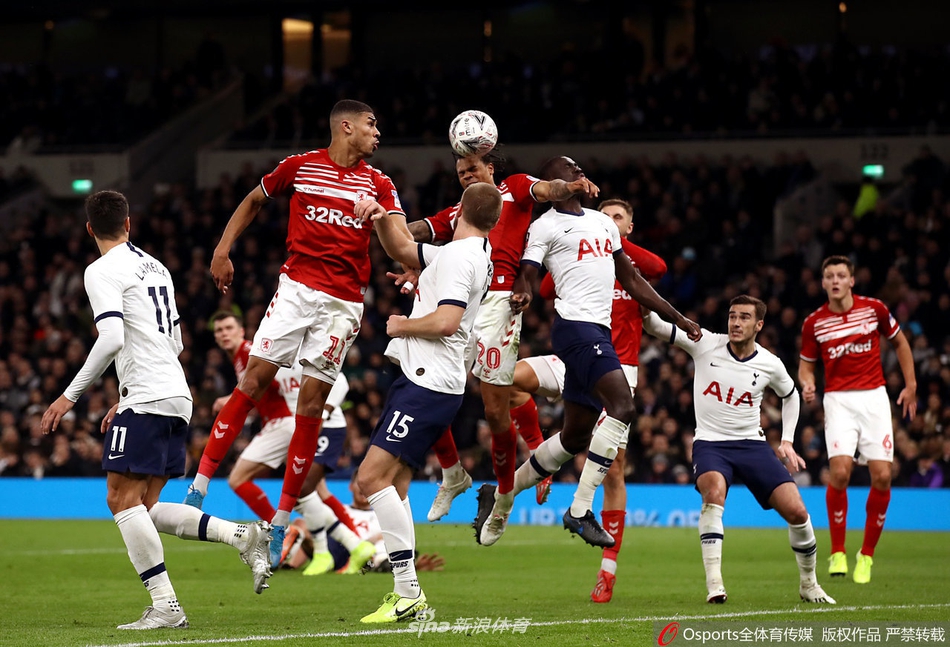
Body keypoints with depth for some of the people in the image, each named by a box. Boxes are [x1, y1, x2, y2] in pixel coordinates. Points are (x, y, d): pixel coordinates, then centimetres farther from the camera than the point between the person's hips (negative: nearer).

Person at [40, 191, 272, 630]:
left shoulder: (102, 271, -5)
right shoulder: (155, 267, 21)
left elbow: (111, 339, -19)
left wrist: (70, 396, -14)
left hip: (146, 398, -9)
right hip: (177, 396, 9)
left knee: (123, 499, -8)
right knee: (143, 506, 11)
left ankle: (165, 606, -15)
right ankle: (244, 536, 0)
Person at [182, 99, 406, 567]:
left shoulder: (377, 184, 9)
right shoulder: (300, 166, 6)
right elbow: (254, 200, 20)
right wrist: (223, 249, 12)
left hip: (344, 300, 1)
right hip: (296, 287, -1)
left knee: (312, 399, -3)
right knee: (256, 376, -11)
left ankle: (281, 522, 3)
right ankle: (199, 486, -6)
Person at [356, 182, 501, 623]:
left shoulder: (459, 256, -12)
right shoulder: (473, 254, 19)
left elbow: (446, 321, -24)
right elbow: (402, 250, 30)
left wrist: (401, 326, -6)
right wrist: (382, 219, 11)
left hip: (427, 383, -10)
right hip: (425, 380, 10)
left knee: (372, 477, -17)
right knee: (392, 486, 10)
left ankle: (409, 592, -19)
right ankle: (405, 594, 9)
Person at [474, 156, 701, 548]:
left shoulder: (604, 223, 23)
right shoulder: (546, 226, 1)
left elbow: (632, 280, 28)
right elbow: (527, 274, -7)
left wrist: (678, 319, 25)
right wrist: (522, 294, -32)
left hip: (598, 331, 9)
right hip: (575, 323, -9)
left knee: (576, 436, 10)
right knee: (621, 403, -25)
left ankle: (501, 497, 24)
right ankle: (580, 510, -24)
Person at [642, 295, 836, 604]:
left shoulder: (770, 364, -1)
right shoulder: (705, 344, -6)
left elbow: (790, 396, 20)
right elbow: (655, 327, -10)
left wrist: (787, 442, 12)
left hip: (752, 444, 2)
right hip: (710, 443, -2)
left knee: (796, 512, -10)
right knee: (714, 491, -35)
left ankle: (808, 584, 15)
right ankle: (714, 584, -37)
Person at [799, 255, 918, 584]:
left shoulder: (874, 309, 1)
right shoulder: (814, 322, 1)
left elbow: (900, 342, 16)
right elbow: (806, 363, 13)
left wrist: (910, 385, 12)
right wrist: (807, 384, -10)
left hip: (874, 396, 1)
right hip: (838, 400, -1)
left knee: (882, 476, -7)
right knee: (839, 471, -20)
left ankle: (867, 554, 9)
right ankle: (837, 553, -7)